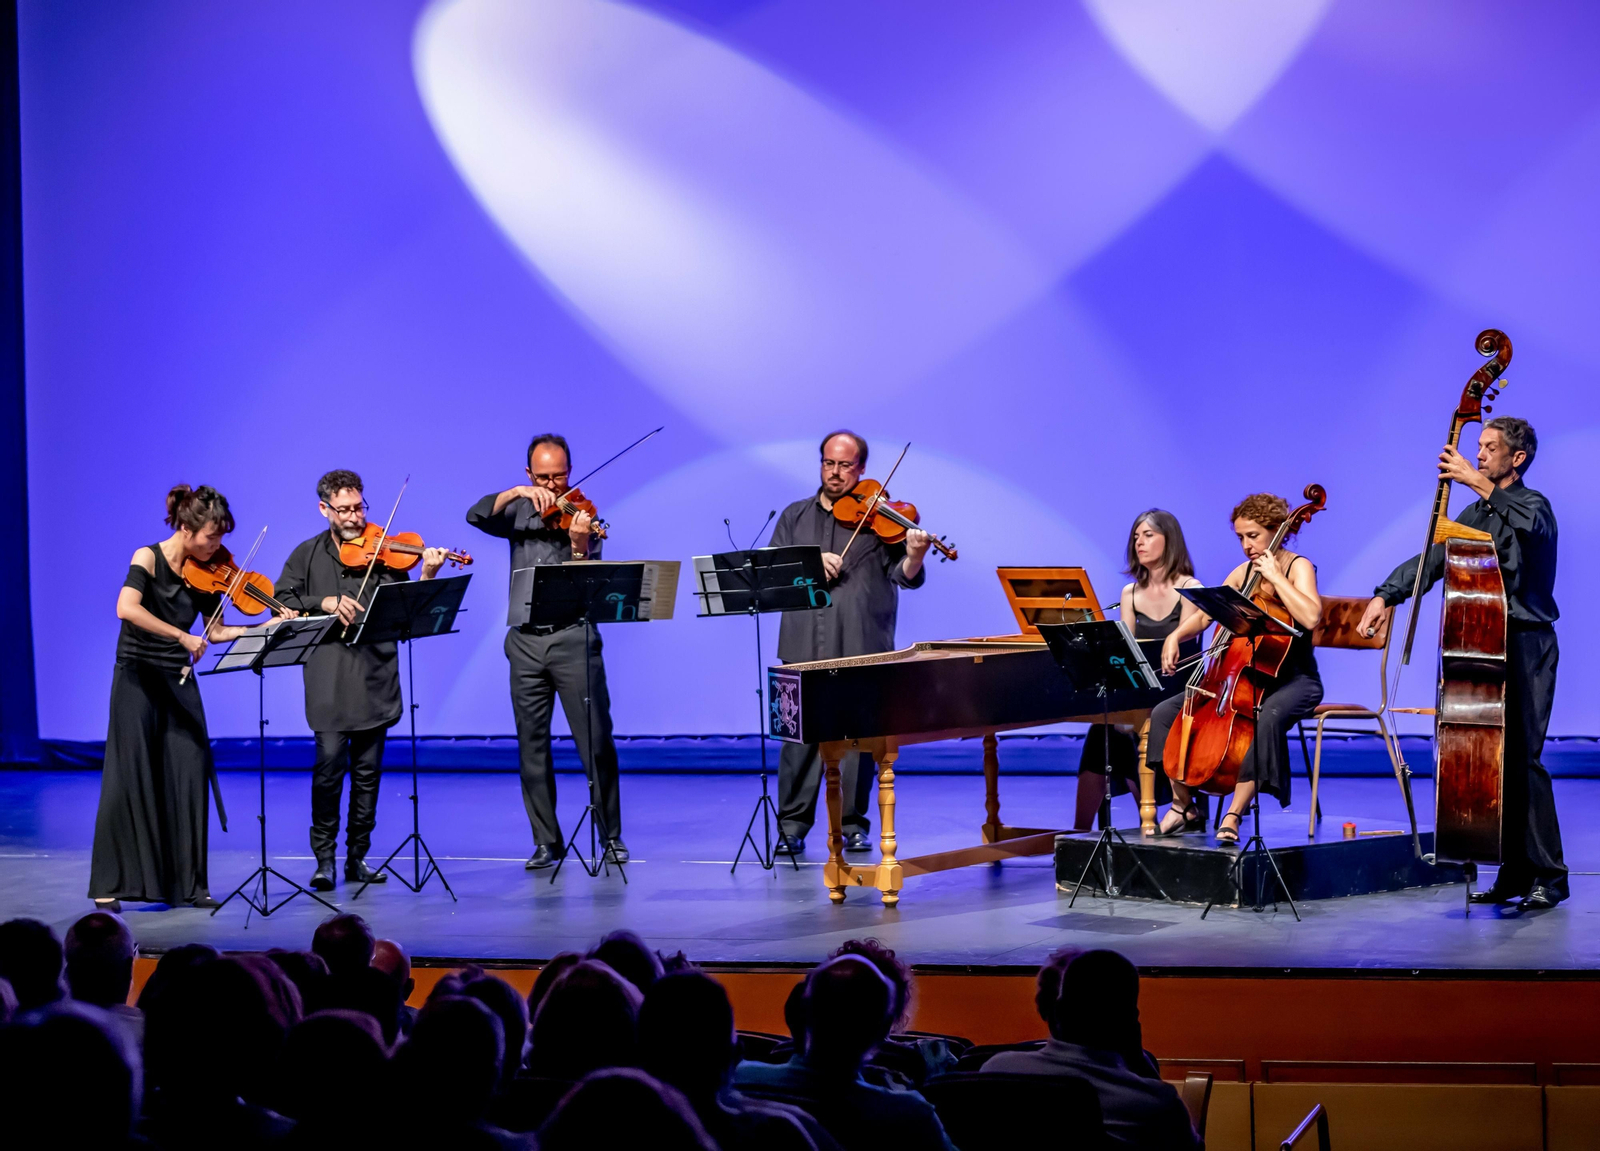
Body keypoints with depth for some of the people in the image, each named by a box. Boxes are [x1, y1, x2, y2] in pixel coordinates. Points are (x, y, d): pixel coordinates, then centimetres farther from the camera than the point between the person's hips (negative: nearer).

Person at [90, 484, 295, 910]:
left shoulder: (205, 573, 3)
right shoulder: (148, 559, -13)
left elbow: (215, 631, 4)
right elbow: (126, 609, -30)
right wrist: (181, 636, -33)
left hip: (179, 681, 5)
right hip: (138, 679, -5)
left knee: (190, 777, 0)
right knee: (129, 778, -6)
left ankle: (186, 882, 7)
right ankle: (109, 884, 0)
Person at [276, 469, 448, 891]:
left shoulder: (382, 553, 8)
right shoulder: (308, 555, 11)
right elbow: (282, 600, 4)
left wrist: (426, 578, -18)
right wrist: (325, 602, -11)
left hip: (375, 677, 1)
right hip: (329, 681, -1)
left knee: (367, 771, 4)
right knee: (329, 767, -9)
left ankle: (358, 857, 13)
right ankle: (324, 858, 1)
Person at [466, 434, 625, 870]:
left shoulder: (582, 515, 2)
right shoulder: (520, 512, 12)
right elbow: (476, 516, -5)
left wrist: (579, 545, -28)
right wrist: (516, 493, -16)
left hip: (573, 638, -3)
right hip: (526, 641, 3)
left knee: (596, 742, -5)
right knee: (532, 747, 5)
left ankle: (611, 835, 6)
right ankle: (546, 841, 13)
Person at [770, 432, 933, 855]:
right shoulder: (795, 516, 17)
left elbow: (905, 576, -3)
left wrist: (914, 556, -25)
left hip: (860, 647, -2)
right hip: (804, 646, 2)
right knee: (799, 733, -2)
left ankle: (853, 824, 8)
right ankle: (792, 826, 4)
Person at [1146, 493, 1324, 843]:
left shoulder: (1298, 567, -8)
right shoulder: (1243, 572, 10)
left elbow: (1310, 616, -27)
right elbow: (1204, 616, 12)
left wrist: (1275, 576, -24)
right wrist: (1176, 636, -8)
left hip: (1294, 680, -7)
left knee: (1266, 719, -42)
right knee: (1165, 713, -5)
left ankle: (1233, 815, -38)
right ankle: (1184, 807, 5)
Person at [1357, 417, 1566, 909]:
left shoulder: (1532, 504, -4)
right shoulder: (1476, 515, 17)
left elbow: (1532, 526, -29)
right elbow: (1432, 558, 11)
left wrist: (1480, 483, -31)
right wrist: (1385, 595, -4)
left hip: (1527, 647, -7)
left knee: (1524, 757, -13)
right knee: (1495, 758, 4)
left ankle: (1549, 876, -9)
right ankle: (1514, 872, 10)